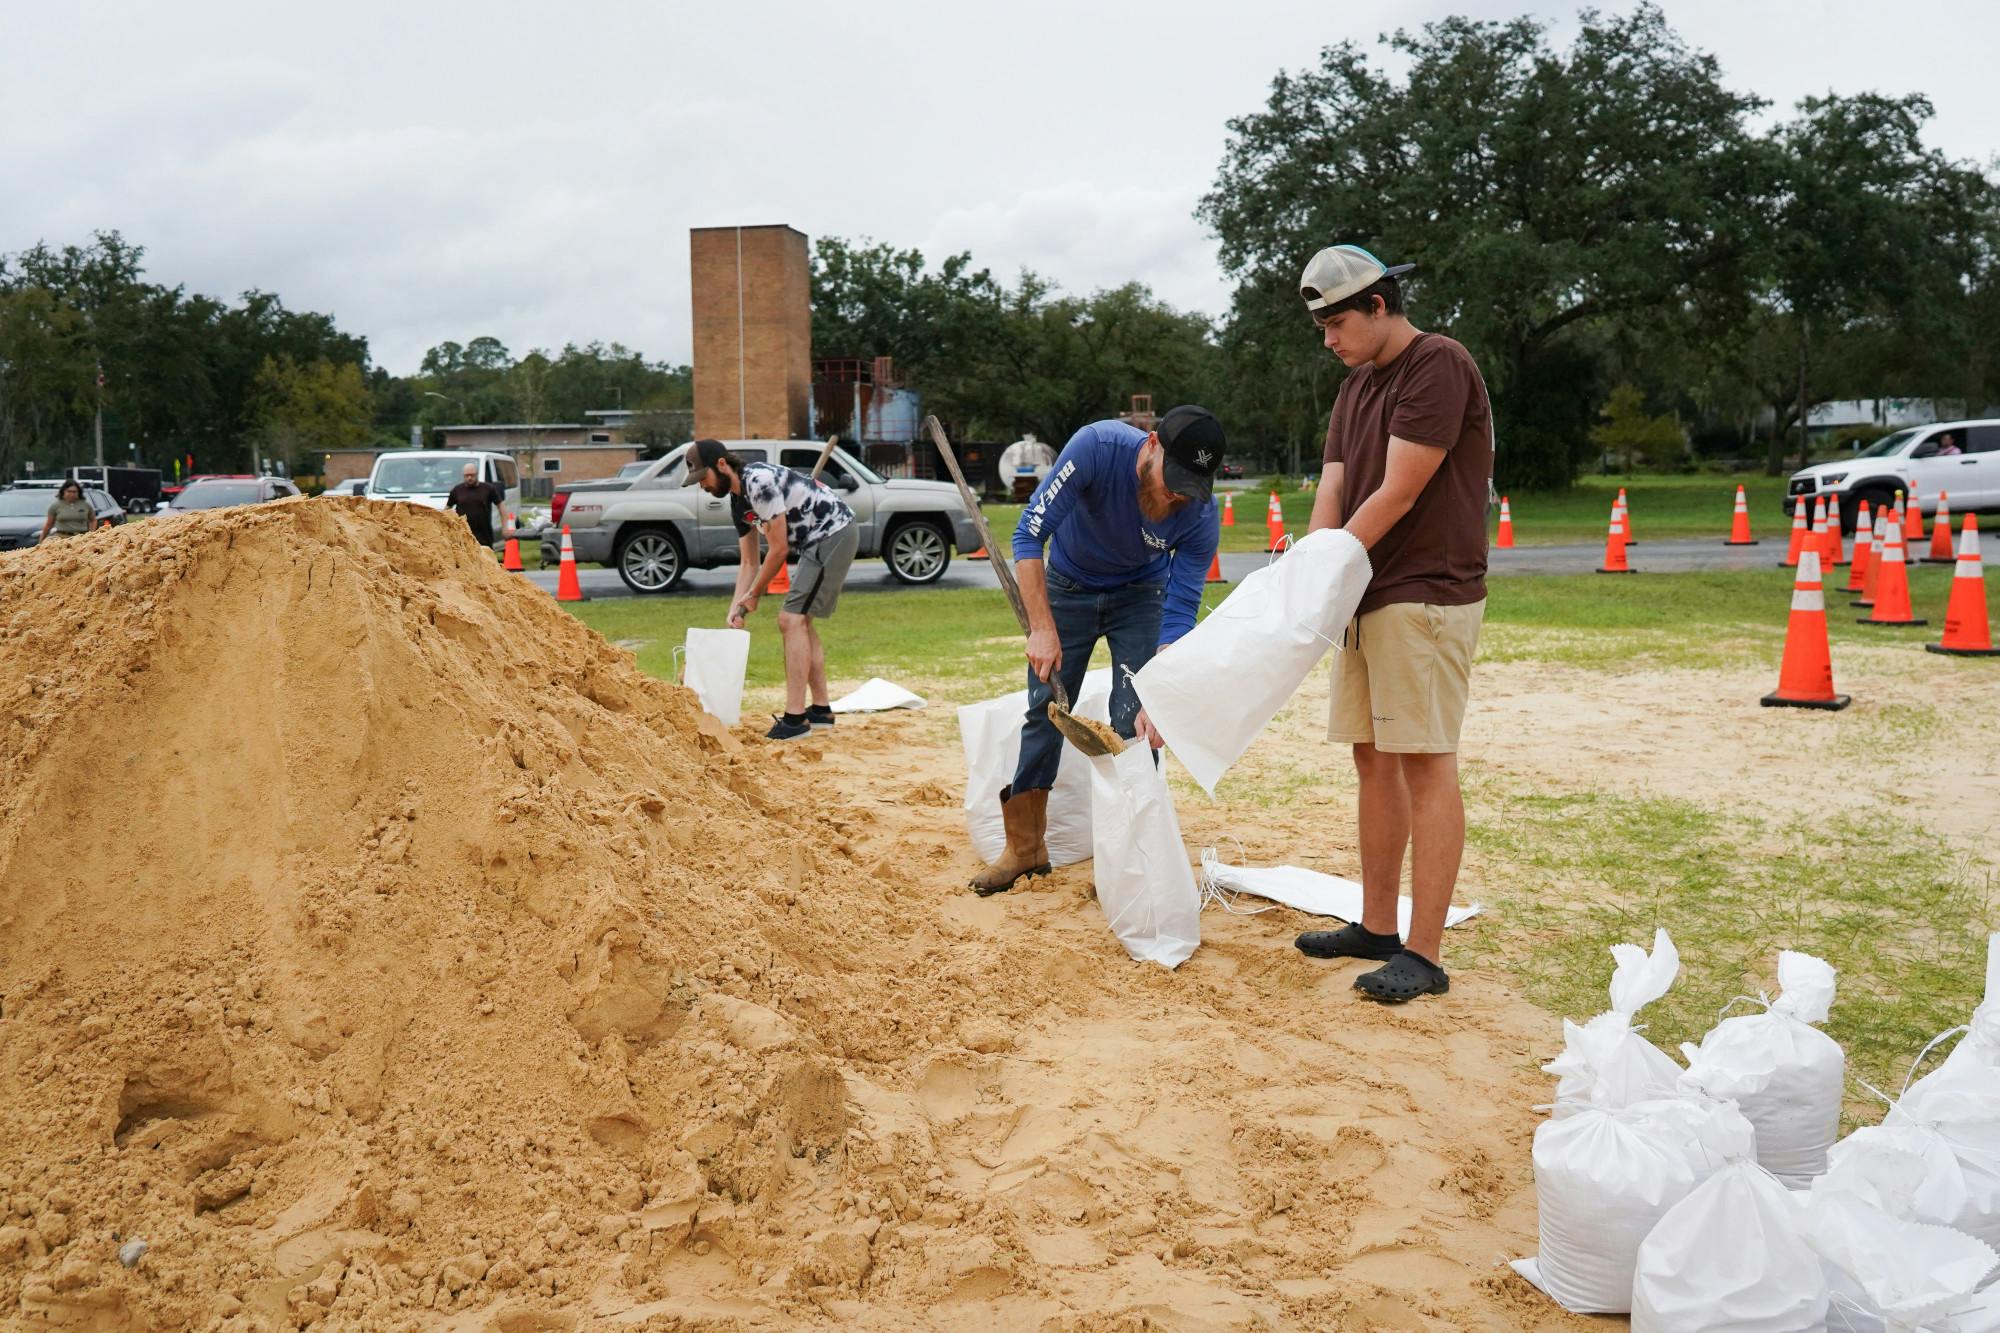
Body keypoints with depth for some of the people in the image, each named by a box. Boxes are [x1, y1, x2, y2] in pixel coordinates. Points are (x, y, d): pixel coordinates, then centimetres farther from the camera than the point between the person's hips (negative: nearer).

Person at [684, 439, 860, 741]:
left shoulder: (760, 481, -20)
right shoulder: (738, 501, 10)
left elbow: (779, 548, -17)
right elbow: (748, 563, 15)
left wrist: (754, 595, -5)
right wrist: (736, 608, 4)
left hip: (835, 534, -10)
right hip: (817, 542, 10)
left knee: (791, 619, -13)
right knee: (799, 621, 14)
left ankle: (795, 718, -13)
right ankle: (821, 710, 22)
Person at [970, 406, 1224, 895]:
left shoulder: (1201, 517, -30)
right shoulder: (1097, 447, -36)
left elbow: (1178, 614, -26)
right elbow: (1030, 534, -33)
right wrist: (1043, 628, -39)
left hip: (1140, 595, 0)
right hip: (1067, 586, 0)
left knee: (1136, 725, -10)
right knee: (1045, 711, 2)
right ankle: (1026, 848, 13)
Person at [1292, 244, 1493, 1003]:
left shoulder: (1439, 366, -12)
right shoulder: (1356, 386, 16)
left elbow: (1398, 495, -17)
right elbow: (1332, 492, 8)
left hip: (1426, 597, -9)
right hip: (1367, 596, 9)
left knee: (1426, 764, -7)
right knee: (1373, 759, 12)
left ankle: (1425, 956, -4)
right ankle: (1377, 927, 22)